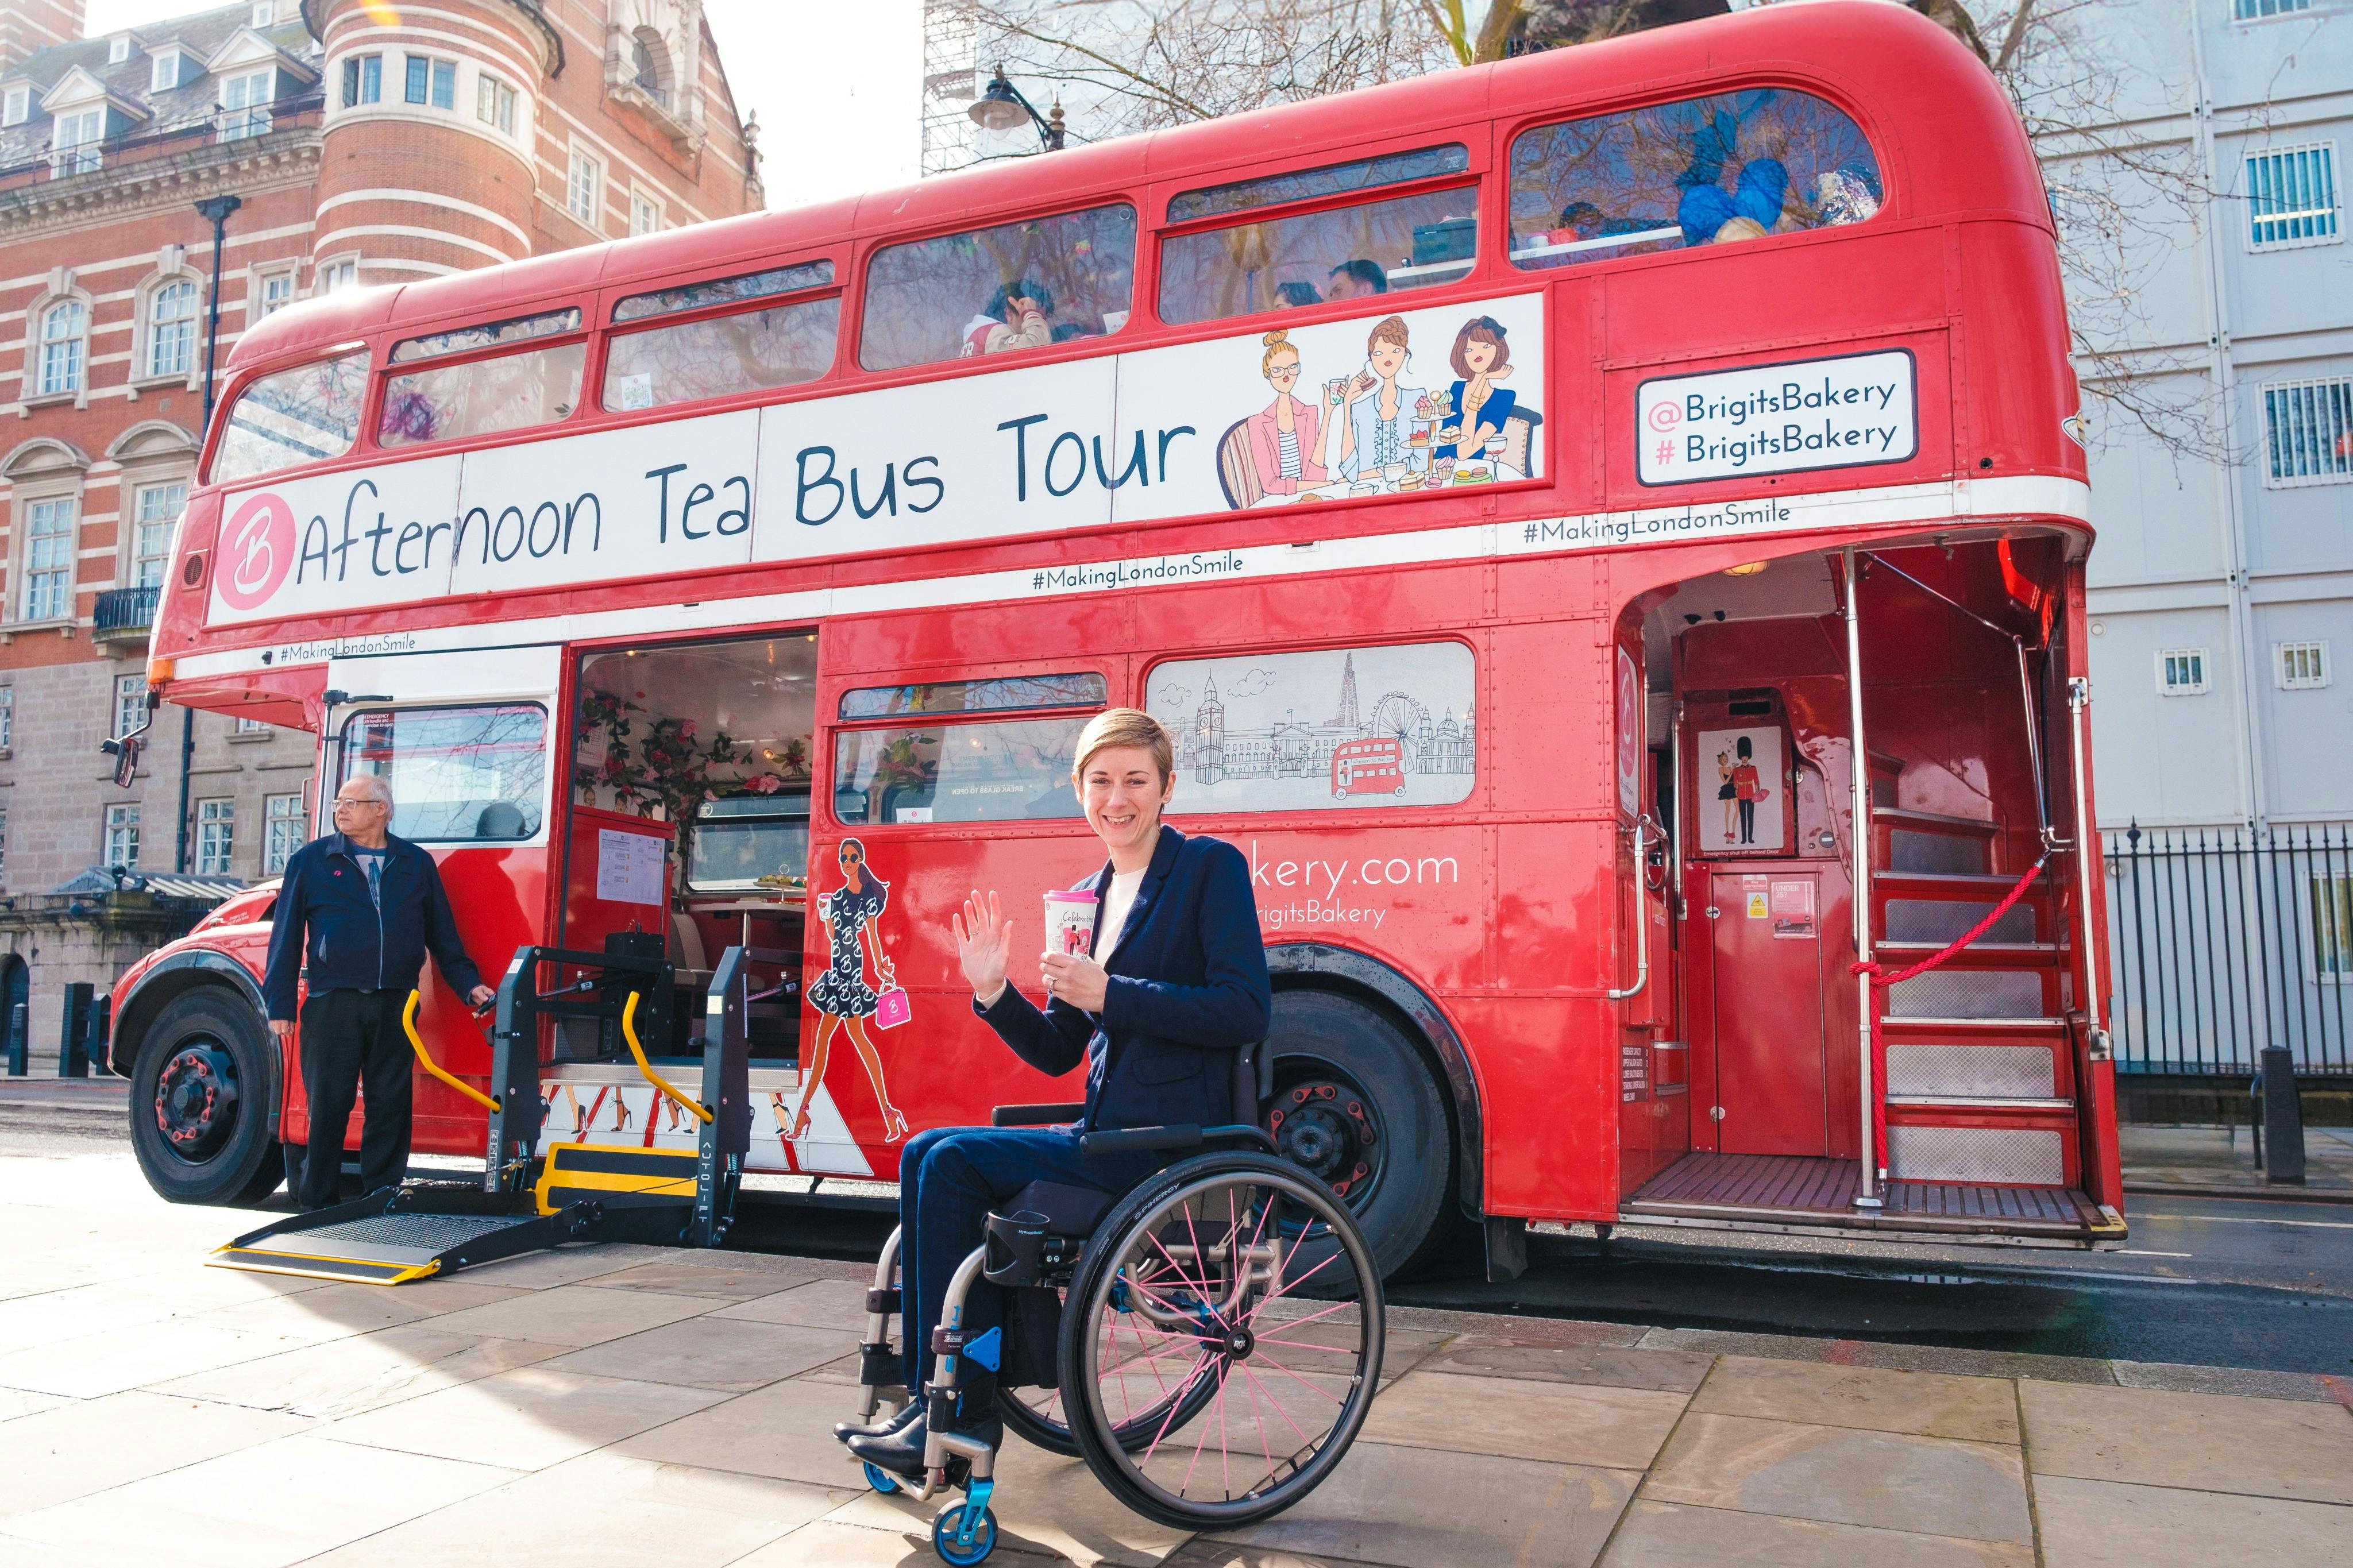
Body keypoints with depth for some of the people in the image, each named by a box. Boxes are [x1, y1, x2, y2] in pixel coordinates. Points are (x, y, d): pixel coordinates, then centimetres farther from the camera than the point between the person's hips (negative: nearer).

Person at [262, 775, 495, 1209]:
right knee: (327, 1106, 2)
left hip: (396, 1006, 2)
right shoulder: (311, 860, 7)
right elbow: (286, 935, 5)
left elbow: (443, 936, 15)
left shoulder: (417, 864, 12)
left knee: (390, 1105, 5)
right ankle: (317, 1204, 12)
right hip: (332, 1005, -1)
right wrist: (280, 1006, -1)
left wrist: (469, 985, 7)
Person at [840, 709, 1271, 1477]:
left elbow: (1247, 1011, -17)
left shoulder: (1211, 867, -6)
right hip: (1106, 1134, 8)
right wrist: (994, 994, -3)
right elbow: (1058, 1052, 15)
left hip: (1173, 1137, -8)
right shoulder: (1088, 898, 16)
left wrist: (1109, 994, -20)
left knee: (950, 1160, -16)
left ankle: (961, 1410, -4)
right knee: (929, 1156, -7)